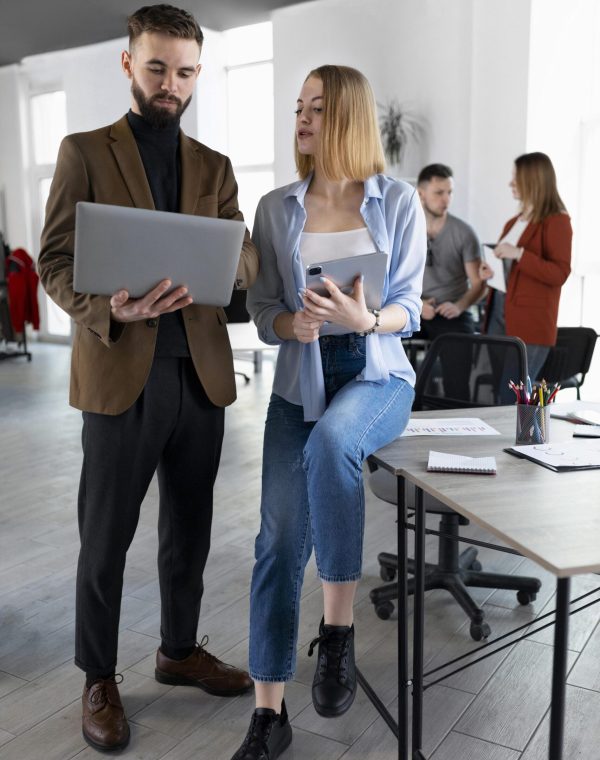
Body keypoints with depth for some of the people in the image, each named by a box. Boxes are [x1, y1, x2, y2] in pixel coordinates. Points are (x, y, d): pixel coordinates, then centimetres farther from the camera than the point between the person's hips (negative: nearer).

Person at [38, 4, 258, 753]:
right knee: (106, 538, 7)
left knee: (189, 528, 15)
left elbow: (239, 264, 7)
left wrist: (239, 260, -18)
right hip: (122, 373, -4)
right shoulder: (84, 152, 3)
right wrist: (107, 309, -24)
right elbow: (54, 260, -4)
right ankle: (98, 678, 26)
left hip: (201, 372, 4)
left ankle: (179, 649, 35)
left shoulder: (214, 167, 14)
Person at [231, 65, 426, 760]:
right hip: (299, 378, 2)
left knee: (331, 441, -37)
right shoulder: (275, 209, 6)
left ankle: (337, 630, -20)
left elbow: (408, 311, -1)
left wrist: (365, 319, -23)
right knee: (279, 536, -8)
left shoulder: (398, 202, 0)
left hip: (376, 373, -2)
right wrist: (295, 323, -17)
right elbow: (261, 312, 6)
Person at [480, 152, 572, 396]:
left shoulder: (556, 221, -5)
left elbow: (559, 274, -15)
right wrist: (490, 269, 8)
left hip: (530, 324, -8)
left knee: (512, 398, -7)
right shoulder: (513, 222, 18)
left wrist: (519, 254, -22)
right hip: (498, 314, 8)